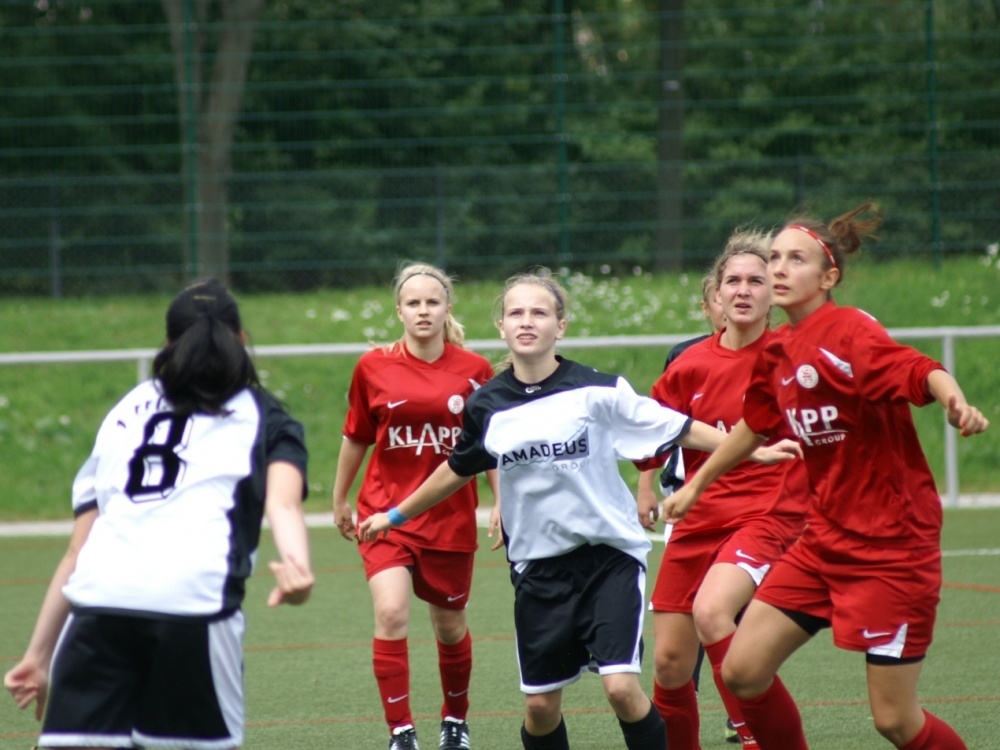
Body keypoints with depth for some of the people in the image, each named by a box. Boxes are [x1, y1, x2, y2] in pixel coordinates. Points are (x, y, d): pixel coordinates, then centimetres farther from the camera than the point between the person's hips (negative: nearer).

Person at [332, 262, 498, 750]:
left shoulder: (474, 370, -3)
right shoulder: (374, 368, -3)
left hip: (451, 517, 1)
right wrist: (340, 499, 18)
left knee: (450, 626, 13)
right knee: (391, 613, -20)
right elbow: (355, 439, 10)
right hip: (385, 510, -1)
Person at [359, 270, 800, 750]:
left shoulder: (596, 392, -9)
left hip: (610, 555, -3)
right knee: (540, 705, 5)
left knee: (622, 687, -17)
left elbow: (680, 430, -3)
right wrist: (396, 516, 27)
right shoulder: (487, 406, 1)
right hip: (537, 564, 3)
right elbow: (457, 471, 19)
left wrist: (755, 451, -9)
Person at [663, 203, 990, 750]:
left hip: (891, 547, -8)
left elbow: (920, 372, -35)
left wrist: (956, 405, -57)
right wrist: (695, 484, 39)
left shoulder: (849, 335, -17)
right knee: (742, 670, 2)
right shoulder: (779, 355, 7)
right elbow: (755, 425, 27)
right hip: (824, 539, 8)